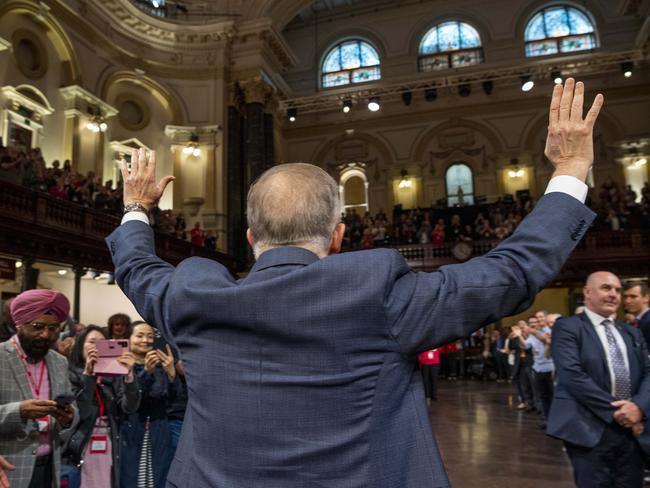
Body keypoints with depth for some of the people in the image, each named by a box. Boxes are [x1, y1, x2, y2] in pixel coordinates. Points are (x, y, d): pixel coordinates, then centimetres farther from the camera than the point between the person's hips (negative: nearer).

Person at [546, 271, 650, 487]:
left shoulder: (632, 333, 18)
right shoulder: (567, 327, -4)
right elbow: (572, 375, -15)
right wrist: (615, 410, -15)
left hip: (632, 431, 6)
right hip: (591, 430, -6)